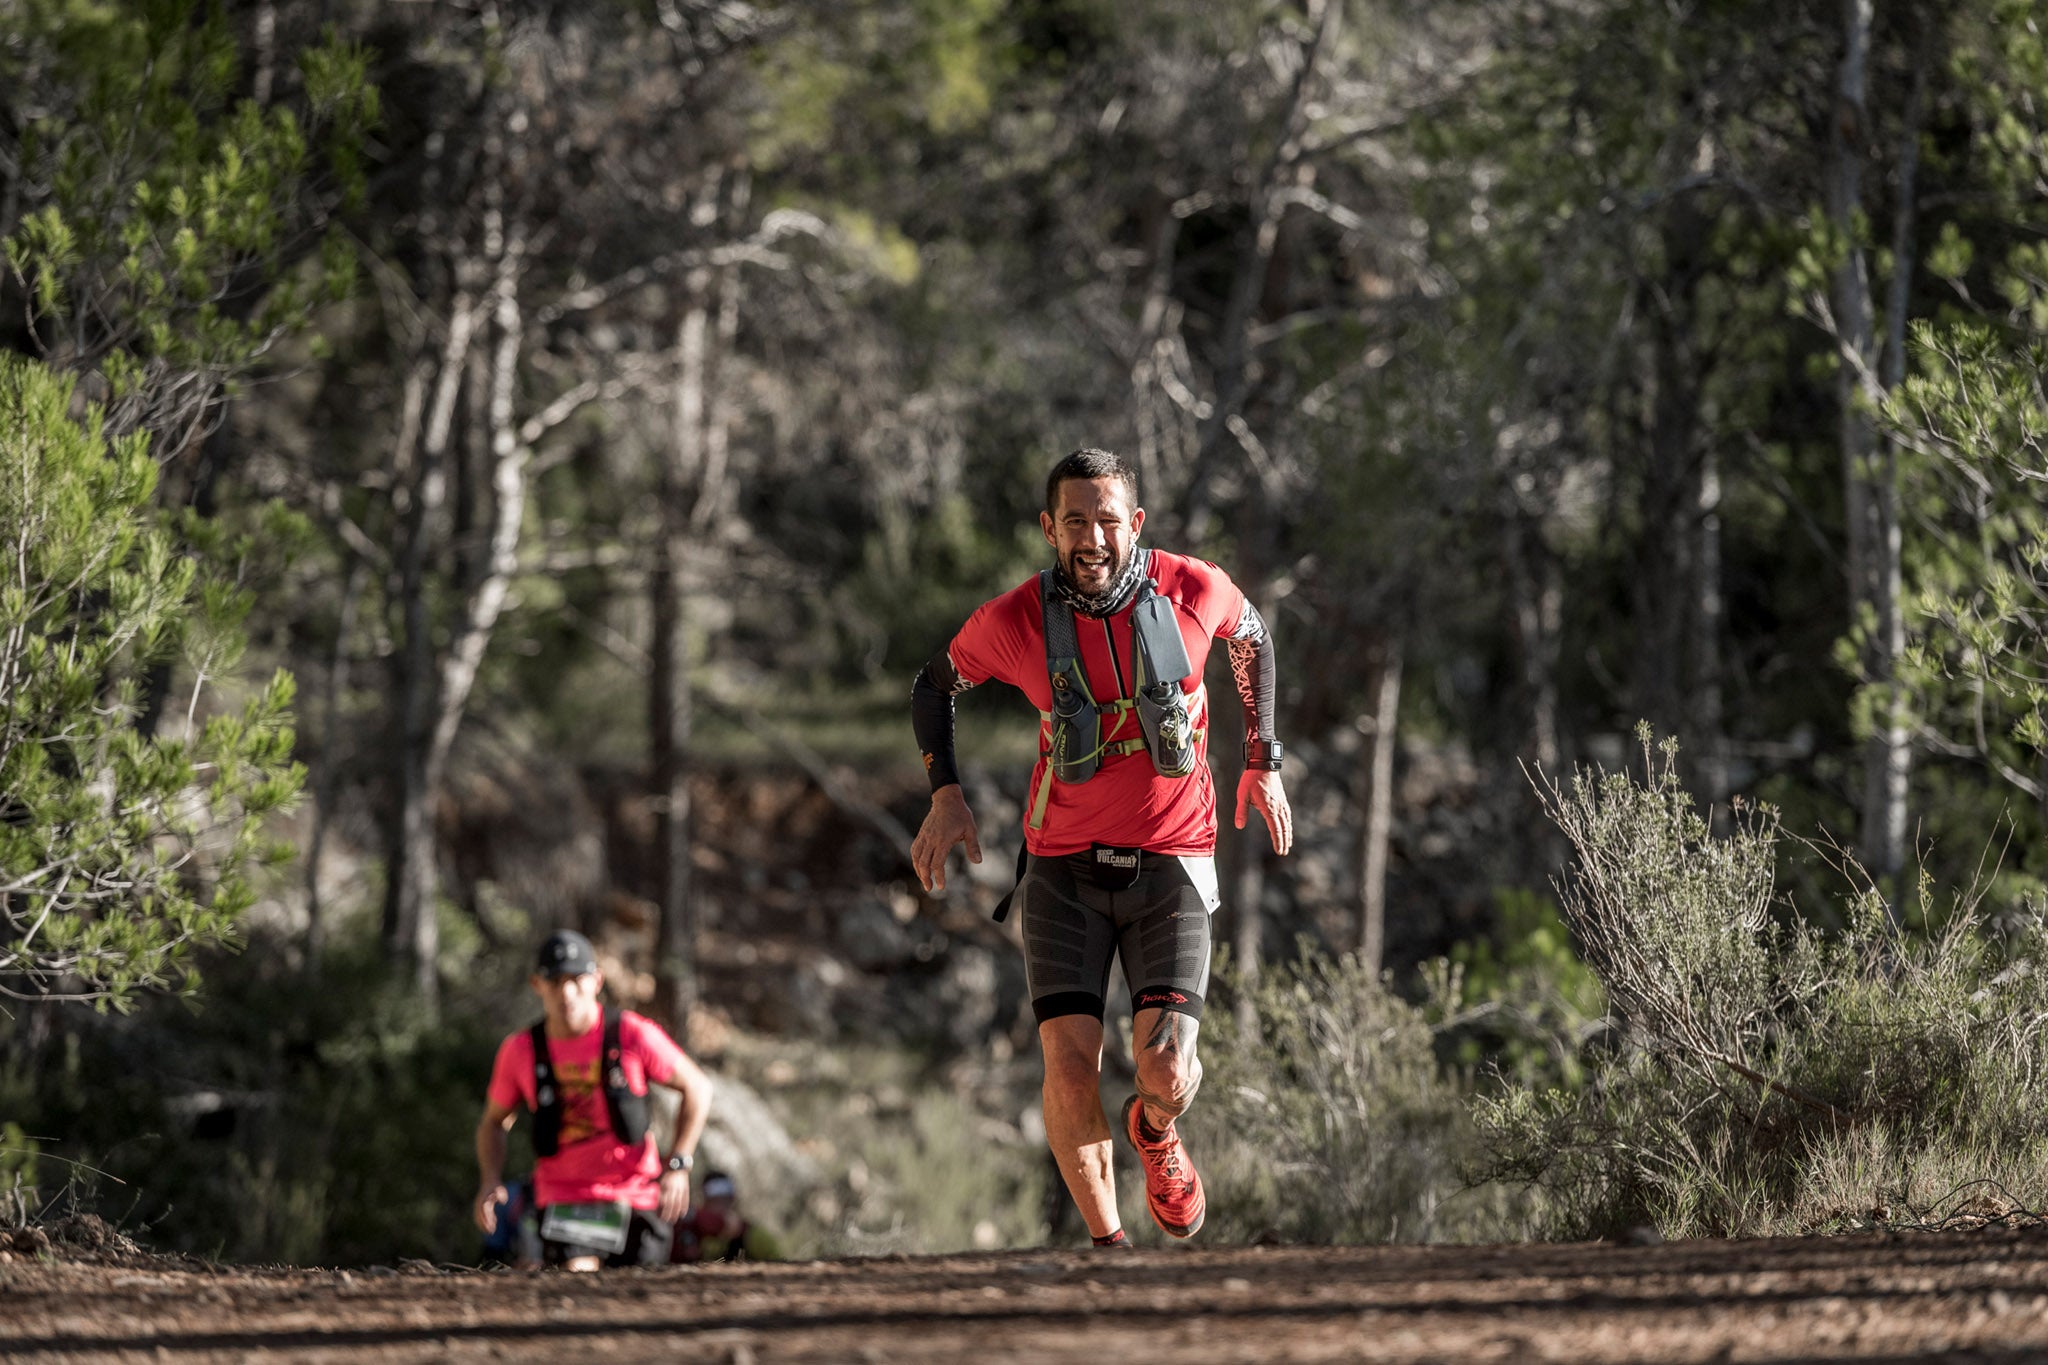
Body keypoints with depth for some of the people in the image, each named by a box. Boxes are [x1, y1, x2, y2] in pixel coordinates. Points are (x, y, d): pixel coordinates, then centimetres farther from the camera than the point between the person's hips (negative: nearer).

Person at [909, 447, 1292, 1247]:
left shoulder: (1194, 591, -9)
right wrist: (945, 794, -2)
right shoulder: (1014, 620, -9)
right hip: (1065, 870, 0)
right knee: (1070, 1069, -14)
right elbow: (936, 684, 11)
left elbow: (1250, 638, 15)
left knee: (1166, 1073, -15)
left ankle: (1155, 1133, 25)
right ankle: (1106, 1243, 9)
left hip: (1170, 866, 0)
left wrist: (1263, 765, 13)